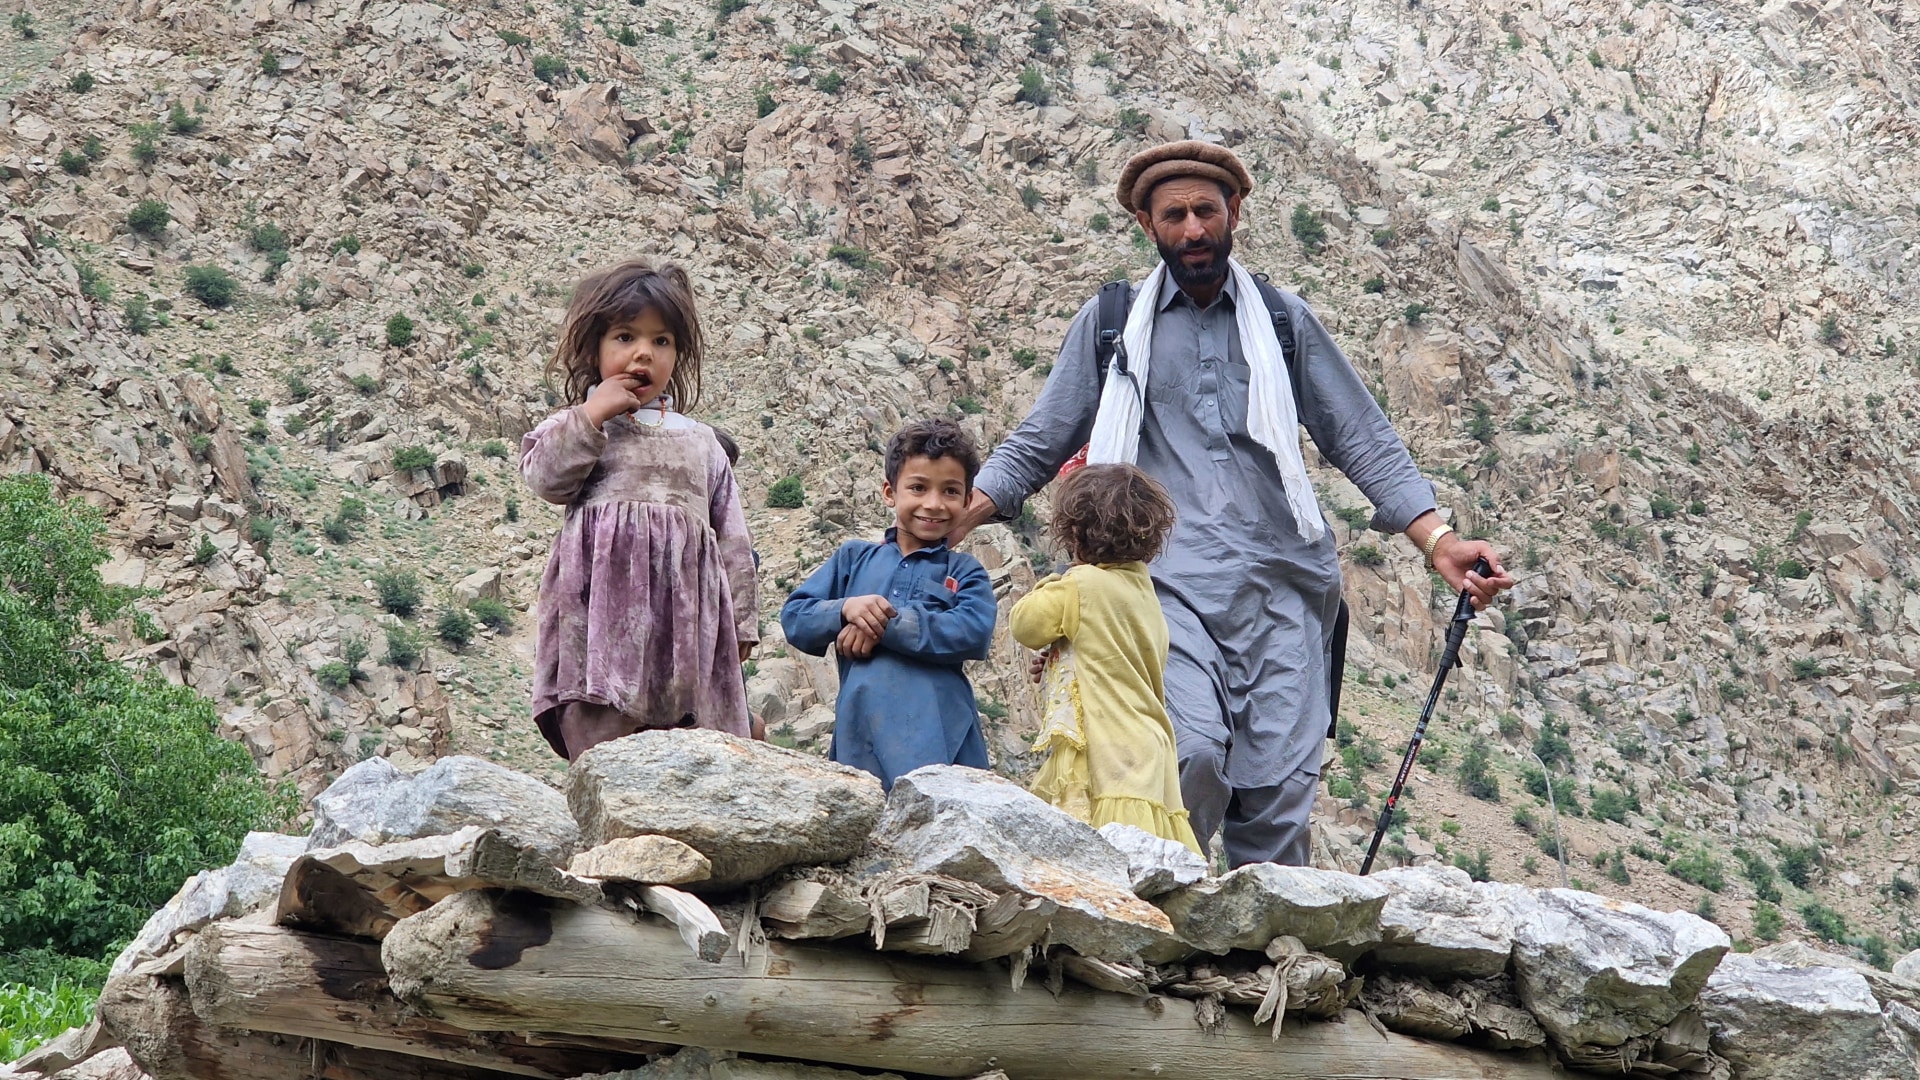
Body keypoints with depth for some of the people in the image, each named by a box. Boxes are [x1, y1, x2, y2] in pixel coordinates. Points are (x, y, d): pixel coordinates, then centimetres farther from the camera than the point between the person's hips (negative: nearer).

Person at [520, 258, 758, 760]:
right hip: (602, 615, -3)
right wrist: (593, 414, -6)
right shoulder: (576, 428, 15)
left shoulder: (700, 442, 22)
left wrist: (741, 623, 14)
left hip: (686, 618, 3)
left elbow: (732, 538, 20)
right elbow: (546, 478, -7)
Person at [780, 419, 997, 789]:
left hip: (939, 740, -2)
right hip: (860, 738, 2)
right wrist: (844, 609, -10)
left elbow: (974, 633, -9)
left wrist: (884, 624, -12)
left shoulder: (964, 571, 11)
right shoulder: (854, 558, 18)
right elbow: (794, 619, 11)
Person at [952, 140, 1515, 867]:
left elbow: (1365, 443, 16)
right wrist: (947, 525, 3)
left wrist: (1438, 541, 3)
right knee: (1192, 753, -24)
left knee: (1280, 791, -8)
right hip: (1168, 586, -1)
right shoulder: (1109, 324, 15)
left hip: (1279, 586, 2)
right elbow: (1038, 446, 16)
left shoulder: (1285, 321, 17)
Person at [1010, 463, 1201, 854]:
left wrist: (1047, 586, 20)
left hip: (1110, 753, -8)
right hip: (1145, 745, 9)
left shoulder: (1079, 587, -10)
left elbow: (1024, 624, 2)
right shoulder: (1143, 587, 16)